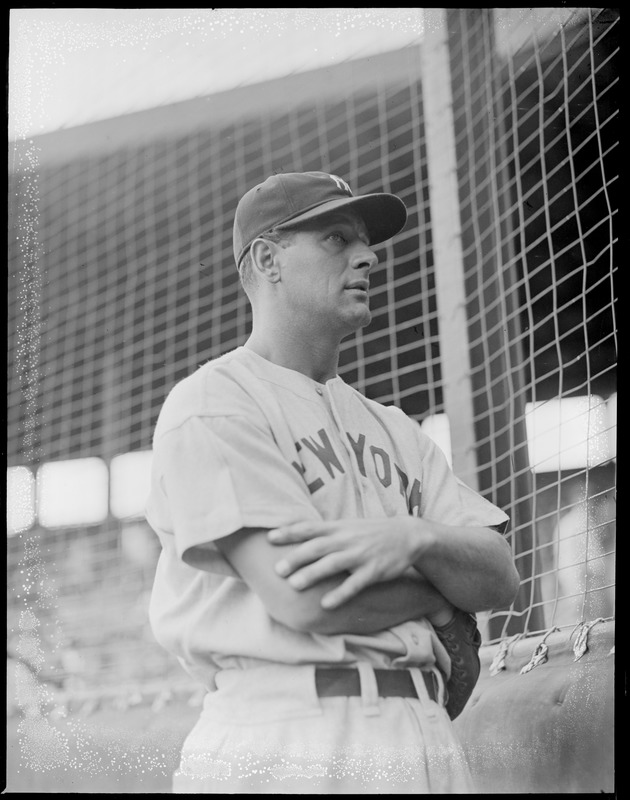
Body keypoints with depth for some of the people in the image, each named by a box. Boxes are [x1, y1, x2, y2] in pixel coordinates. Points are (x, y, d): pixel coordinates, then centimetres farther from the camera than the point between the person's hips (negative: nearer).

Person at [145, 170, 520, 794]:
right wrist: (443, 594, 0)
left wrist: (417, 540, -13)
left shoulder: (393, 428, 18)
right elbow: (304, 595, -15)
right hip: (282, 739, -6)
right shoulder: (212, 403, -4)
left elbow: (501, 577, 8)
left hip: (427, 737, 7)